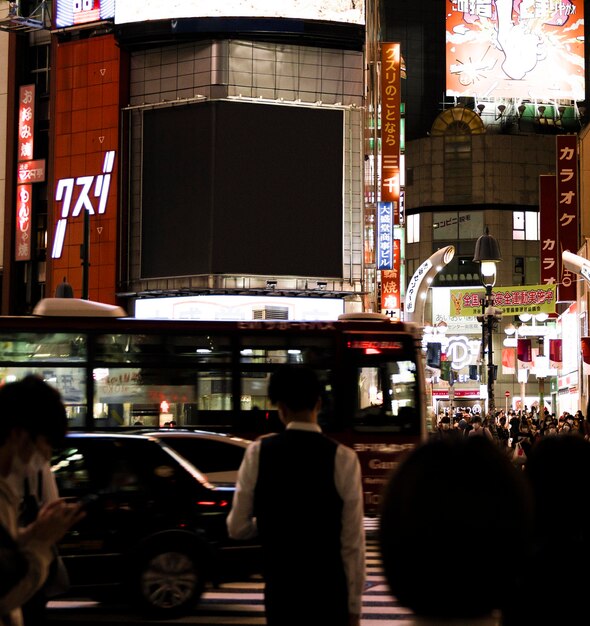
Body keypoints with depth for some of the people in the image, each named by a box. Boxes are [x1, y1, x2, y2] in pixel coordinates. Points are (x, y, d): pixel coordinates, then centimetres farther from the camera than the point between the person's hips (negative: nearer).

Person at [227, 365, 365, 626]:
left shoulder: (258, 452, -4)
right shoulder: (343, 458, -9)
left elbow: (237, 527, 0)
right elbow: (353, 541, -9)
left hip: (280, 590, 2)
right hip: (330, 594, -2)